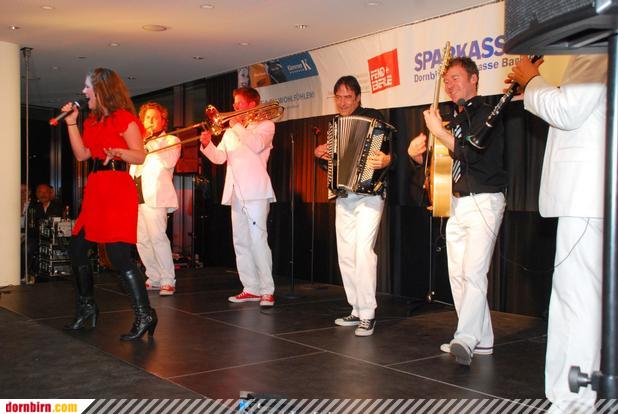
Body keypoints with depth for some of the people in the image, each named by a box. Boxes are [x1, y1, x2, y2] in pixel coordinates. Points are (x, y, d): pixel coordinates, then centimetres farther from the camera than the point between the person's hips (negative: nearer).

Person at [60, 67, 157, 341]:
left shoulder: (124, 118, -5)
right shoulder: (92, 121, 18)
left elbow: (140, 156, -10)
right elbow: (81, 154, 11)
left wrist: (117, 152, -28)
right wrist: (71, 123, 9)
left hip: (118, 188, -9)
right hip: (95, 189, 9)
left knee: (117, 254, -15)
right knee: (77, 249, 11)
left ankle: (144, 315, -10)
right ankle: (87, 308, 27)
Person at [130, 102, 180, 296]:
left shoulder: (171, 140, 8)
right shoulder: (140, 142, 27)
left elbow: (169, 161, -12)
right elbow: (133, 167, 23)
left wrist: (150, 144, -10)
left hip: (155, 196, -6)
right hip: (136, 196, 7)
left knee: (157, 237, -16)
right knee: (141, 240, 4)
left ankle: (168, 281, -12)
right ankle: (154, 279, 13)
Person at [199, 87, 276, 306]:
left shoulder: (265, 125, 5)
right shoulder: (230, 132, 23)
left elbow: (257, 144, -16)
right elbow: (219, 157, 13)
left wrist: (237, 125, -7)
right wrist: (207, 144, -4)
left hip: (255, 191, -7)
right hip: (235, 192, 7)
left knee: (258, 240, -13)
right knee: (241, 242, 7)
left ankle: (267, 291, -9)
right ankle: (250, 288, 14)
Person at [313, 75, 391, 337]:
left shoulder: (373, 117, -3)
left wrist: (385, 160, -33)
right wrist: (320, 154, 6)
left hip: (369, 194, -7)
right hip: (343, 196, 7)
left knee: (363, 251, -15)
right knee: (346, 254, 7)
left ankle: (368, 314, -9)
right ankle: (357, 310, 17)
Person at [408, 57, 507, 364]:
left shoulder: (486, 114, -6)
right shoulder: (454, 119, 18)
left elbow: (473, 153, -20)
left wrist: (439, 132, -18)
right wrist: (417, 154, 1)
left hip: (483, 201, -8)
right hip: (458, 204, 9)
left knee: (474, 272, -17)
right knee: (458, 274, 7)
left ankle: (466, 339, -22)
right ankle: (481, 339, 14)